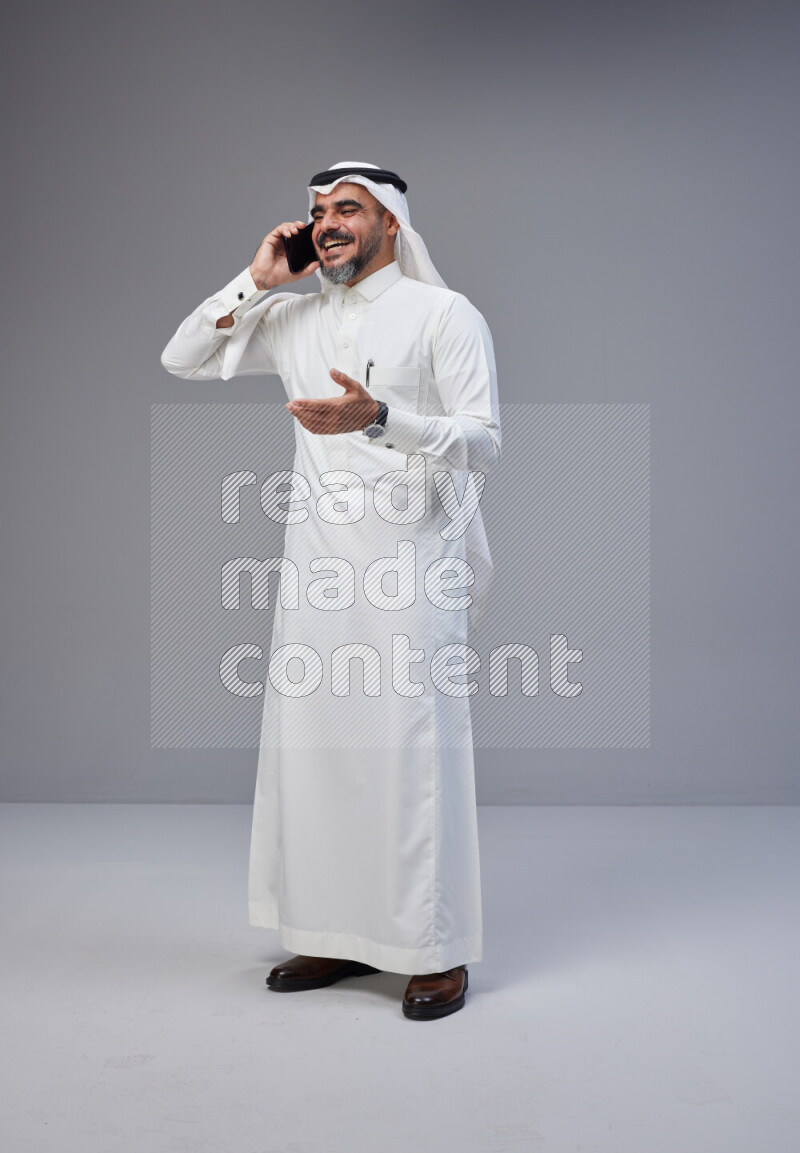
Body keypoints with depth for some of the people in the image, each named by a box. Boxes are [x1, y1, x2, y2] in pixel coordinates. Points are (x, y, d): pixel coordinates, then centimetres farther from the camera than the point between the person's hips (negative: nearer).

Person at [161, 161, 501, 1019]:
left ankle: (439, 951, 7)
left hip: (410, 562, -5)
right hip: (316, 561, 6)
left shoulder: (444, 315, -1)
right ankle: (337, 935, 19)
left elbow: (483, 444, -9)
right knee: (312, 745, 7)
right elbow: (182, 361, 17)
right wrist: (256, 281, 6)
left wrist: (378, 417, -25)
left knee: (415, 751, -4)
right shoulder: (293, 319, 15)